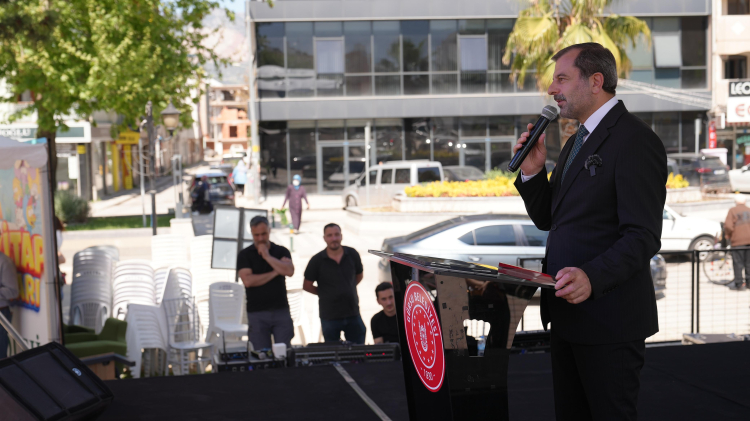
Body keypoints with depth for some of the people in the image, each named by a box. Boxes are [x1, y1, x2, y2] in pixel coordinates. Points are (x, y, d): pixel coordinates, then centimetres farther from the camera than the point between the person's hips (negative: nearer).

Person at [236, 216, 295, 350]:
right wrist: (275, 273, -5)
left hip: (281, 310, 1)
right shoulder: (244, 255, 4)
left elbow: (289, 271, -11)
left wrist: (267, 256, -9)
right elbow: (248, 281, -11)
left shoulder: (281, 251, 8)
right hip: (257, 313, -1)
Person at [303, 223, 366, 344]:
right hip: (329, 316, -2)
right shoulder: (317, 260, -7)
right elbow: (307, 285, 2)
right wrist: (325, 293, 2)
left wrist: (347, 290, 7)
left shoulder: (352, 255, 0)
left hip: (353, 313, 2)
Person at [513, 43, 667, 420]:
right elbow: (547, 220, 18)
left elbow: (643, 237, -20)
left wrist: (592, 277, -34)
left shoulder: (635, 141, -13)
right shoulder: (577, 141, 17)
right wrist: (532, 173, 2)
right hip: (567, 313, 9)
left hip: (608, 316, -9)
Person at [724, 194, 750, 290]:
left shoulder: (732, 211, -5)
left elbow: (728, 226, -15)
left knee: (738, 263, 0)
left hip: (738, 240, -5)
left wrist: (727, 235, 2)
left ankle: (738, 284, 1)